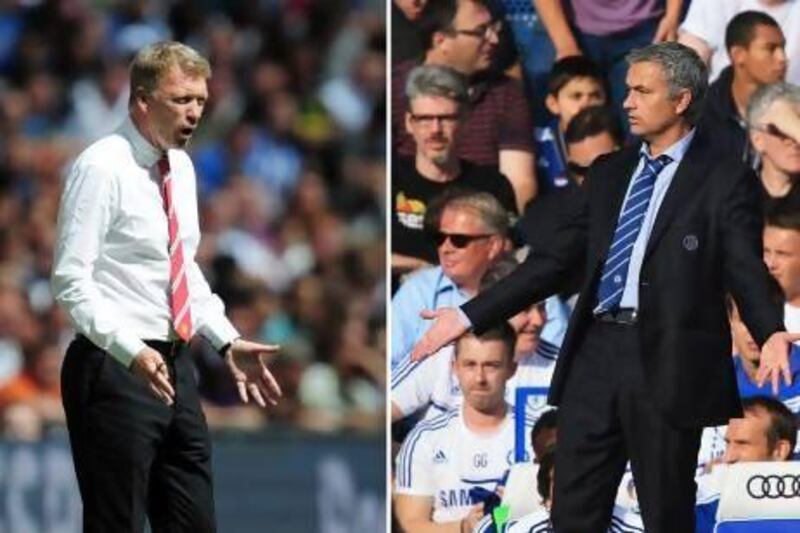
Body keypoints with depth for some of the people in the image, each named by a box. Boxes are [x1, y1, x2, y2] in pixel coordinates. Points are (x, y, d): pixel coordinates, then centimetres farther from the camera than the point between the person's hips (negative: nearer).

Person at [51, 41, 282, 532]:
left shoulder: (182, 168, 12)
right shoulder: (103, 168, -13)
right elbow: (72, 280, -19)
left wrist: (228, 342, 10)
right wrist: (132, 351, -30)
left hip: (174, 367, 8)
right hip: (115, 369, -8)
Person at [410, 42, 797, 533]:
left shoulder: (725, 180, -2)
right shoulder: (609, 173, 16)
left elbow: (747, 271, -10)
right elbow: (556, 260, 16)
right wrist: (469, 317, 11)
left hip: (667, 363, -6)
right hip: (596, 353, 6)